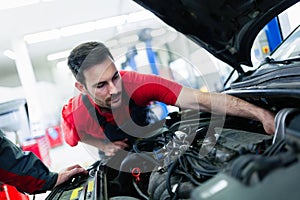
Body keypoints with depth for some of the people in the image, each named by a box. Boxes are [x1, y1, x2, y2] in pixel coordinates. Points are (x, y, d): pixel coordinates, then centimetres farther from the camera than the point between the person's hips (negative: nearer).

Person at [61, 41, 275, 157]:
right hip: (116, 161, 1)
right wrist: (103, 146, -26)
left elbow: (203, 100, -49)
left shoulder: (138, 84, -41)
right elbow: (76, 136, -6)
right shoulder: (73, 117, -35)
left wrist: (260, 114, -57)